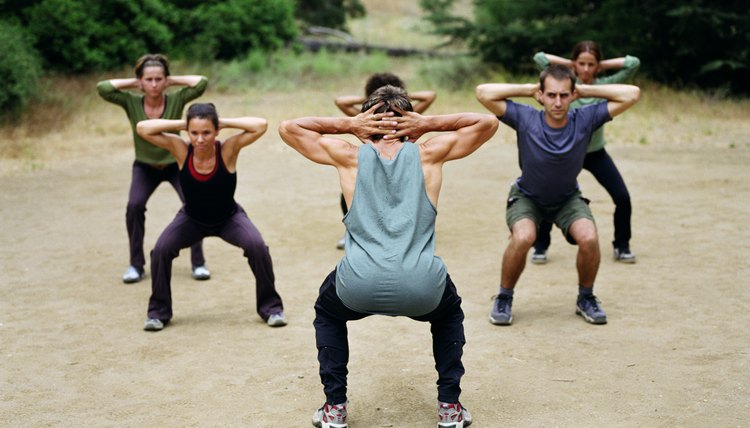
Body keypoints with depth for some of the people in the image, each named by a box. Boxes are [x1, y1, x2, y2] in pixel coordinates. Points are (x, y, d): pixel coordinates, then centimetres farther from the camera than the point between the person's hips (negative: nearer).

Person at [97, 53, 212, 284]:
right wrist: (132, 83, -24)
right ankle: (136, 265, -7)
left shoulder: (176, 100, -24)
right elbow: (102, 88, -32)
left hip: (176, 164, -1)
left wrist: (173, 80, -25)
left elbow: (202, 83, -35)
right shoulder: (131, 102, -21)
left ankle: (198, 263, -3)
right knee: (134, 206, -23)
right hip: (145, 167, 1)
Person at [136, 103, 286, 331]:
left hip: (229, 218, -1)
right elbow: (143, 128, -31)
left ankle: (270, 306, -4)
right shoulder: (181, 149, -25)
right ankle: (159, 311, 2)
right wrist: (180, 124, -32)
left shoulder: (228, 149, -30)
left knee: (257, 246, -25)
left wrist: (224, 122, -35)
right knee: (161, 249, -20)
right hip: (191, 219, 1)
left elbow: (261, 125, -41)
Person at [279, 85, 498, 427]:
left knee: (328, 313, 35)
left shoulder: (349, 157, 17)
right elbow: (488, 123, 29)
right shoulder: (428, 154, 17)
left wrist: (348, 125, 24)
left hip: (359, 289, 0)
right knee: (449, 314, 36)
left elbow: (288, 127, 29)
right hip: (422, 289, 0)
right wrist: (429, 123, 21)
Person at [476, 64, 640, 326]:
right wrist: (528, 89, -26)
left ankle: (586, 298, 3)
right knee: (523, 238, -31)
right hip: (527, 196, -2)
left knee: (589, 238, -25)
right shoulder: (525, 119, -26)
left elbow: (632, 94, -24)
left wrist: (585, 90, -21)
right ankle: (504, 299, -6)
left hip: (568, 198, 2)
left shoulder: (585, 120, -22)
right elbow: (483, 92, -33)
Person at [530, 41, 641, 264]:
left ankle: (622, 246, 15)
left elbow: (634, 63, -16)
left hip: (596, 153, 1)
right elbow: (539, 58, -20)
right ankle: (540, 246, 12)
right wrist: (569, 64, -13)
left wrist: (602, 65, -11)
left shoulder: (605, 85, -8)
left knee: (623, 198, -6)